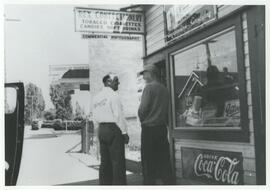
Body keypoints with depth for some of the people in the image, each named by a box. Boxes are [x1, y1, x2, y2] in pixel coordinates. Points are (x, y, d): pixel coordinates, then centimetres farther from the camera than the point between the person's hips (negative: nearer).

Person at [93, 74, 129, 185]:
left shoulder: (97, 97, 12)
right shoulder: (112, 95, -10)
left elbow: (95, 117, 13)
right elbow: (118, 115, -15)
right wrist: (124, 132, -10)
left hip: (101, 130, 8)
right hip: (113, 129, -8)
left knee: (105, 161, 12)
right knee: (118, 162, -4)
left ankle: (105, 183, 18)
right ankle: (119, 183, -3)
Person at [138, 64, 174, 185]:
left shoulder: (149, 87, -9)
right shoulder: (164, 89, 10)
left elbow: (143, 108, -14)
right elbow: (166, 109, 12)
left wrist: (143, 120, 2)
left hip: (149, 128, -6)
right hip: (162, 127, 6)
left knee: (148, 161, 1)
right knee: (164, 159, 10)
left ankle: (149, 183, 5)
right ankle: (168, 182, 13)